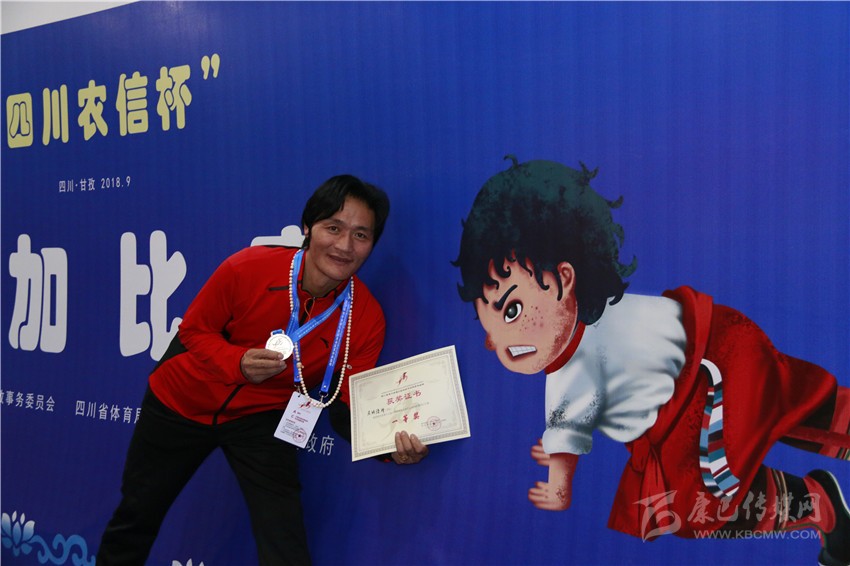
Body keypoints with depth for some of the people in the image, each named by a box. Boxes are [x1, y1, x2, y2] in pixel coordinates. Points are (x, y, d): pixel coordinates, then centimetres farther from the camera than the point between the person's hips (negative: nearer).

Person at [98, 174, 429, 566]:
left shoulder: (367, 317, -23)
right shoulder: (247, 269, -28)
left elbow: (350, 405, -18)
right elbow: (193, 331, -13)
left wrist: (390, 441, -38)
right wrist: (237, 362, -34)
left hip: (262, 417, 0)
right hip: (184, 401, 0)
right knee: (136, 515, 22)